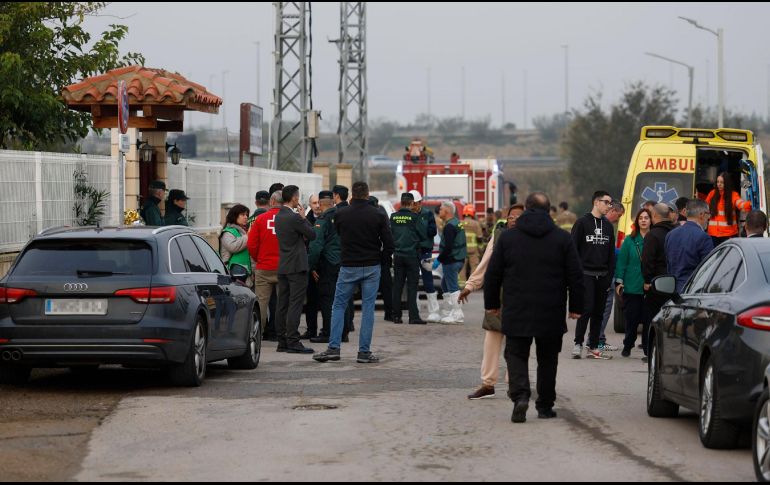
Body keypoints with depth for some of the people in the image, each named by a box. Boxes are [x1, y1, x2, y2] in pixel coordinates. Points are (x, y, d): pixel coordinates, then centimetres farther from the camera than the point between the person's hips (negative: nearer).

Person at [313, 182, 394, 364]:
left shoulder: (341, 214, -3)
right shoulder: (378, 216, -5)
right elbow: (389, 244, -5)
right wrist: (379, 258, 10)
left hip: (348, 267, 0)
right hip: (372, 267, 0)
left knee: (338, 306, 9)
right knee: (368, 308, 3)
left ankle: (334, 348, 1)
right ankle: (364, 352, 2)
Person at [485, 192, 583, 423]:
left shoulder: (507, 237, 1)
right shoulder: (563, 239, 0)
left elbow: (492, 274, 4)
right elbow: (575, 276, 1)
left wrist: (492, 304, 14)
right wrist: (576, 307, 9)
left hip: (516, 313, 0)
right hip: (551, 315, 1)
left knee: (516, 354, 5)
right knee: (547, 359, 12)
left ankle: (520, 394, -18)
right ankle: (545, 405, 15)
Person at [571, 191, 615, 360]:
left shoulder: (608, 225, 14)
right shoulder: (582, 223, -2)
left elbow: (611, 252, 16)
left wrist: (610, 276, 9)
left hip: (603, 275, 5)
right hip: (586, 274, -5)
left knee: (599, 312, 5)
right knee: (587, 309, -13)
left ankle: (594, 347, 9)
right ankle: (578, 344, -4)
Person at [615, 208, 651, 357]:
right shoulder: (630, 240, 5)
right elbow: (621, 261, 5)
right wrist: (619, 282, -2)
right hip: (632, 287, 0)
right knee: (631, 318, 3)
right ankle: (628, 346, 17)